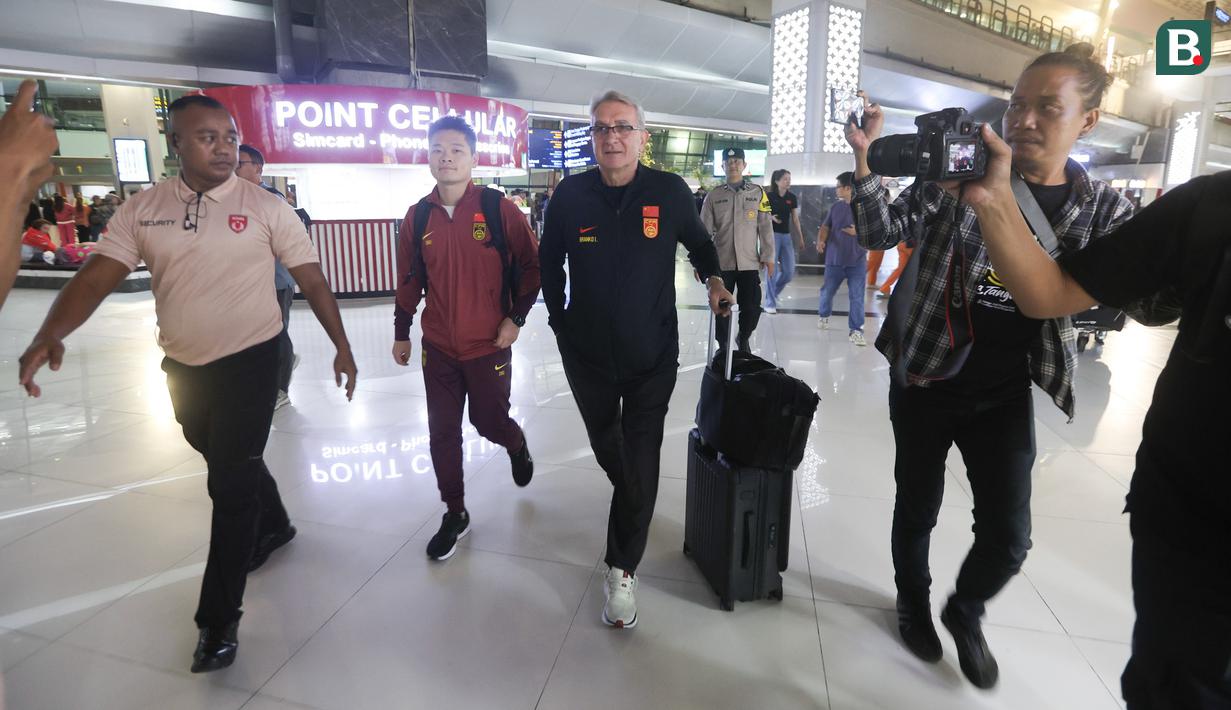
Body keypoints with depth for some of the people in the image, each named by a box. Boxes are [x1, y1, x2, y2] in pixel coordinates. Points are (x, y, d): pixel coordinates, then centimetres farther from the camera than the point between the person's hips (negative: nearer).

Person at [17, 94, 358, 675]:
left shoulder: (266, 208, -6)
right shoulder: (141, 211, 1)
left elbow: (312, 281, -4)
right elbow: (95, 278, -5)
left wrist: (341, 346, -5)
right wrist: (50, 335, -22)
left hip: (250, 364, -4)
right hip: (183, 368, 4)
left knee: (230, 483, -2)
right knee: (229, 463, 22)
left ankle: (219, 622, 11)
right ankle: (273, 526, 51)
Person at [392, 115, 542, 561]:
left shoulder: (499, 209, -8)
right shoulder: (418, 216, 2)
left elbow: (530, 266, -2)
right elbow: (409, 280, 10)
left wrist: (516, 317, -7)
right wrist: (401, 333, 13)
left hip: (488, 345, -3)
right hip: (438, 347, 3)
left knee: (489, 422, 11)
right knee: (442, 433, 7)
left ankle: (517, 446, 48)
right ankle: (455, 515, 26)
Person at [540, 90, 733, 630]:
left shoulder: (670, 192, -8)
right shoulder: (571, 193, -6)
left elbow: (699, 243, 11)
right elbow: (550, 260, 9)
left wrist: (713, 279, -6)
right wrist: (558, 317, 6)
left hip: (652, 356, -2)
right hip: (587, 354, 2)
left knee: (641, 468, -1)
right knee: (608, 451, 22)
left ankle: (622, 569, 17)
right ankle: (630, 501, 54)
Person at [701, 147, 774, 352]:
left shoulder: (757, 193, 5)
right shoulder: (714, 195, 5)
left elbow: (765, 227, 4)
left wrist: (768, 256, 1)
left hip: (749, 263, 0)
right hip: (721, 263, 0)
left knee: (752, 308, -2)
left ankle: (743, 339, 28)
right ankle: (723, 348, 25)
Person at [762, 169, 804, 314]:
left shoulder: (792, 197, 7)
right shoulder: (769, 196, -6)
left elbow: (795, 219, 12)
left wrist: (800, 238, 12)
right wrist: (771, 217, -23)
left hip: (786, 236, 5)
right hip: (772, 234, -5)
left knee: (789, 272, 2)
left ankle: (772, 293, 26)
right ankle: (770, 303, 5)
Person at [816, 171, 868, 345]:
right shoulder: (836, 207, 7)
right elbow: (825, 227, 9)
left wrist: (859, 232, -19)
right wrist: (821, 240, -12)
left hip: (857, 261, -3)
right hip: (834, 259, 4)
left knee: (857, 296, -5)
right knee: (827, 291, 14)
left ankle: (855, 330, -1)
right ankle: (824, 315, 41)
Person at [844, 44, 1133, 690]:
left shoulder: (1101, 209, 1)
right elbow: (881, 233, -11)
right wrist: (864, 156, -26)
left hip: (1005, 393, 2)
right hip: (926, 379, -2)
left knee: (1009, 537, 4)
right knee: (917, 509, 13)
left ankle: (965, 611, 37)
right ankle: (913, 604, 42)